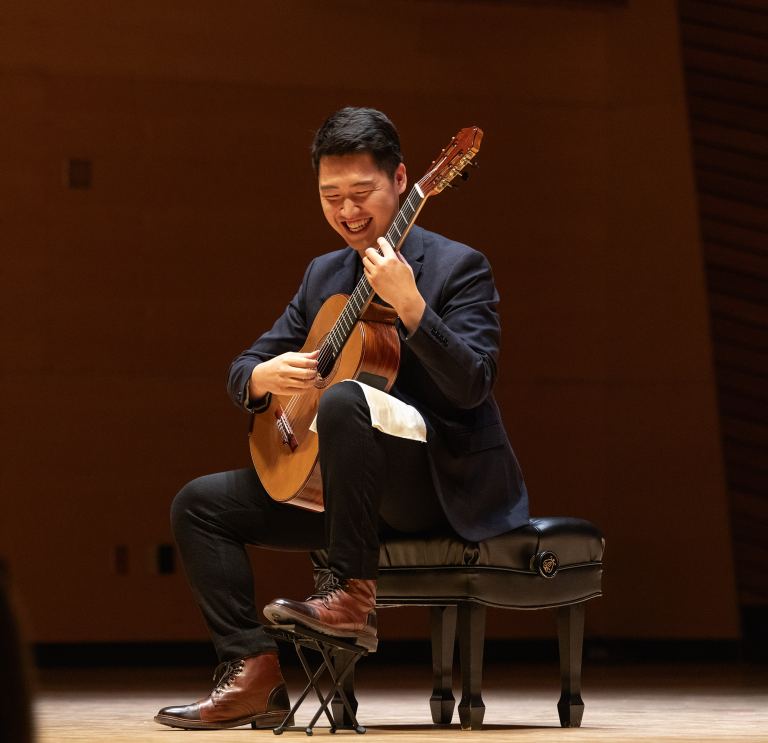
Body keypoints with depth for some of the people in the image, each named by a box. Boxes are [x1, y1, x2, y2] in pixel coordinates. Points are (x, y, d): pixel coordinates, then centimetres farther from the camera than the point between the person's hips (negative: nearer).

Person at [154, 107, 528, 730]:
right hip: (327, 480, 8)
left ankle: (353, 594, -28)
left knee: (343, 398, -36)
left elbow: (472, 385, -19)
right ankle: (254, 675, -9)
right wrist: (262, 377, -11)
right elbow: (245, 367, 14)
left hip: (445, 482, -8)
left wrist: (410, 308, -33)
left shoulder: (457, 267, -6)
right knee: (201, 504, -2)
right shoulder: (323, 275, 15)